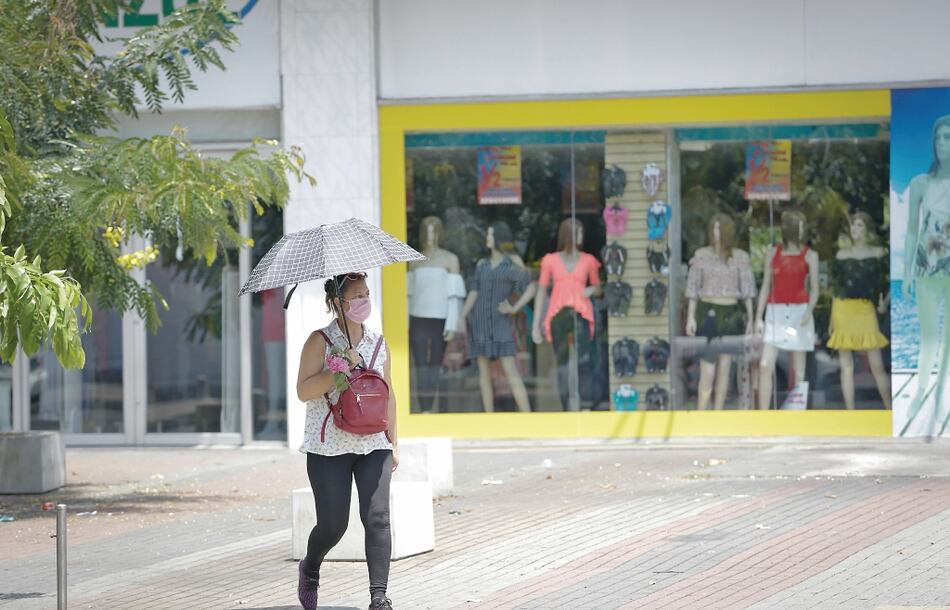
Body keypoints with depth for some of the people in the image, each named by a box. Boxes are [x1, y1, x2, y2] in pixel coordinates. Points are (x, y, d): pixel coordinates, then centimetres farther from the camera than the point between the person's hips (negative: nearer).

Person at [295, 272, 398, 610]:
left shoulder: (377, 342, 11)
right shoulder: (320, 341, -3)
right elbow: (304, 391, -11)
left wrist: (393, 443, 16)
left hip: (373, 445, 3)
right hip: (329, 447, -3)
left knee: (377, 517, -12)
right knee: (333, 524, -1)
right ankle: (310, 569, 32)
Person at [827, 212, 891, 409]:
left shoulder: (879, 253, 7)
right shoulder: (842, 255, 10)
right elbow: (836, 288, 13)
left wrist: (884, 301, -6)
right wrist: (832, 319, 11)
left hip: (866, 310, -2)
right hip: (844, 311, 2)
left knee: (877, 366, -7)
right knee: (846, 367, 1)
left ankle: (890, 410, 0)